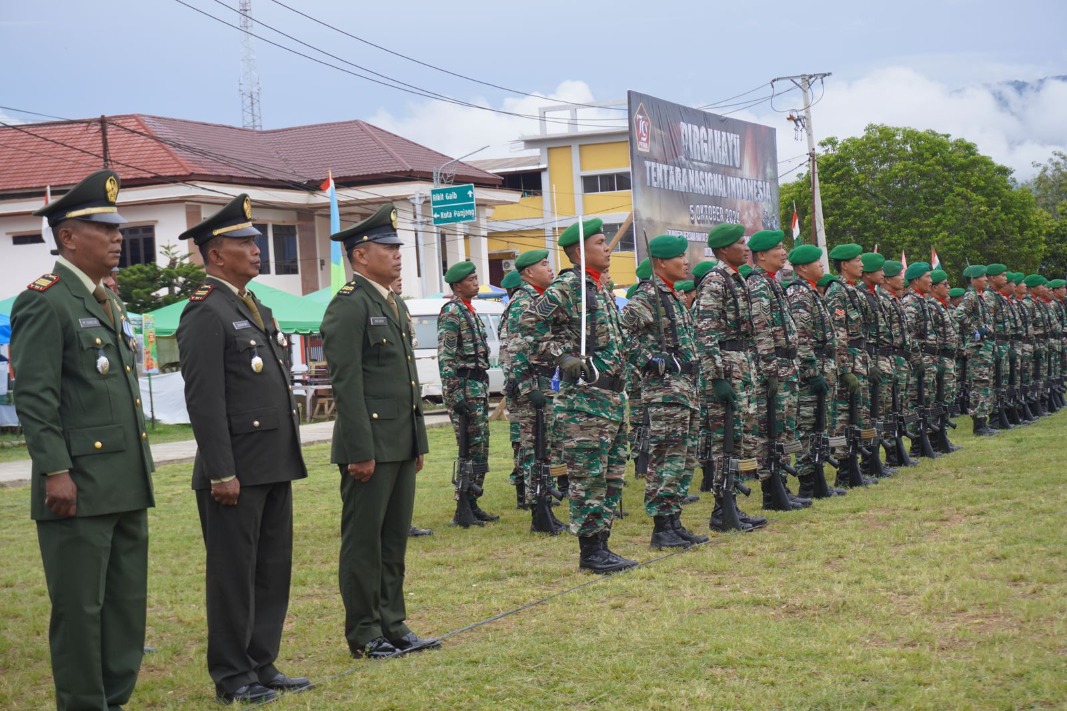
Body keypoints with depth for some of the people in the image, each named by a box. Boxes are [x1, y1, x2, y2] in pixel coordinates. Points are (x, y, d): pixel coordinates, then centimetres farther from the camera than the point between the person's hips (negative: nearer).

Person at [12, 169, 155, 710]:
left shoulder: (110, 304, 18)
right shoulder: (43, 302, -9)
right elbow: (33, 397, -15)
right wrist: (56, 472, -20)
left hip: (126, 486, 9)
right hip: (78, 488, -9)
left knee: (128, 604, 12)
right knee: (79, 609, 0)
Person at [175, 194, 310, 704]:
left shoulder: (257, 311, 17)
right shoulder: (205, 315, -12)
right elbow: (204, 401, -18)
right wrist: (221, 473, -20)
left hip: (275, 468, 9)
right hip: (237, 471, -9)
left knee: (273, 570, 13)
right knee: (233, 575, 1)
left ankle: (261, 663, 23)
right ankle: (232, 676, 10)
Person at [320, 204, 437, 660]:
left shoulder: (395, 306, 17)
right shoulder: (348, 306, -12)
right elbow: (346, 383, -17)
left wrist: (418, 441, 19)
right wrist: (360, 451, -20)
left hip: (402, 445, 9)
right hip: (370, 445, -9)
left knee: (395, 540, 13)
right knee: (363, 542, 1)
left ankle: (392, 626, 21)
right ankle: (364, 635, 8)